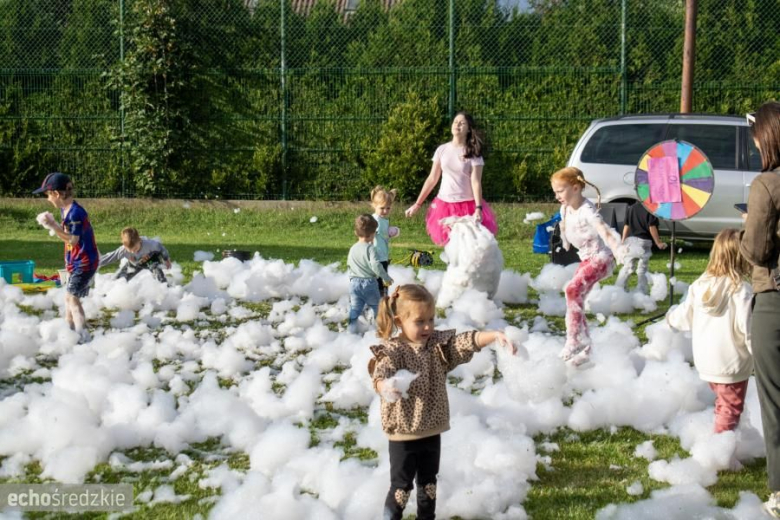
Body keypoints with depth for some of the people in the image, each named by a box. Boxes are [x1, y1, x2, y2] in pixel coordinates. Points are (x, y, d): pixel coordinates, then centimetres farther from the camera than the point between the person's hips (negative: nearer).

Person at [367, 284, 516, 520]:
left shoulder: (439, 344, 0)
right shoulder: (392, 351, -18)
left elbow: (467, 341, -10)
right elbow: (381, 373, -35)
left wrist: (495, 336, -28)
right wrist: (385, 386, -59)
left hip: (432, 430, 6)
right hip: (403, 432, -5)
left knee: (428, 481, 20)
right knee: (402, 485, 4)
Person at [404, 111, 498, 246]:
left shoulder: (473, 154, -2)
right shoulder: (442, 150, 5)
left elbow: (476, 182, -9)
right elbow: (432, 179, 9)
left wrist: (478, 209, -21)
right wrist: (417, 204, 8)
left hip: (467, 206, -2)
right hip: (444, 204, 2)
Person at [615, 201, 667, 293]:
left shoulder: (631, 208, 8)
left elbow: (626, 226, 10)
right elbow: (652, 227, -11)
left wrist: (623, 241, 16)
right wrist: (658, 243, -4)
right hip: (644, 241, -4)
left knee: (627, 267, 10)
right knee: (642, 270, 4)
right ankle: (641, 292, 5)